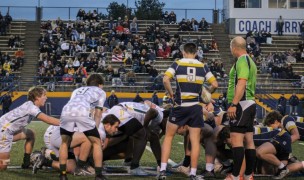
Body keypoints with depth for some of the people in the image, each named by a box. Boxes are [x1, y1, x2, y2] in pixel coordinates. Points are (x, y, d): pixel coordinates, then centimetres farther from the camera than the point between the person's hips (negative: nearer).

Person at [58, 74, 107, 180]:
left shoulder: (77, 90, 41)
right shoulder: (100, 92, 31)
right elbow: (97, 114, 24)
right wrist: (94, 130, 29)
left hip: (66, 112, 3)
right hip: (83, 113, -3)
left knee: (65, 143, 25)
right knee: (96, 143, 15)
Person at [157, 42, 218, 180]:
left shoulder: (177, 64, 0)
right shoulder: (203, 66, 5)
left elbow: (165, 80, -15)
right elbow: (215, 85, 1)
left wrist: (171, 95, -2)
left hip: (180, 106, -1)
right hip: (195, 107, 1)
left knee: (168, 137, 11)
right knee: (195, 140, 6)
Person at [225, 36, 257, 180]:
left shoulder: (242, 61, -10)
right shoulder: (250, 61, 21)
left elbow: (241, 84, -22)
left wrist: (233, 104, -27)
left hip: (241, 104, -10)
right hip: (250, 103, 10)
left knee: (236, 140, -13)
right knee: (248, 141, 9)